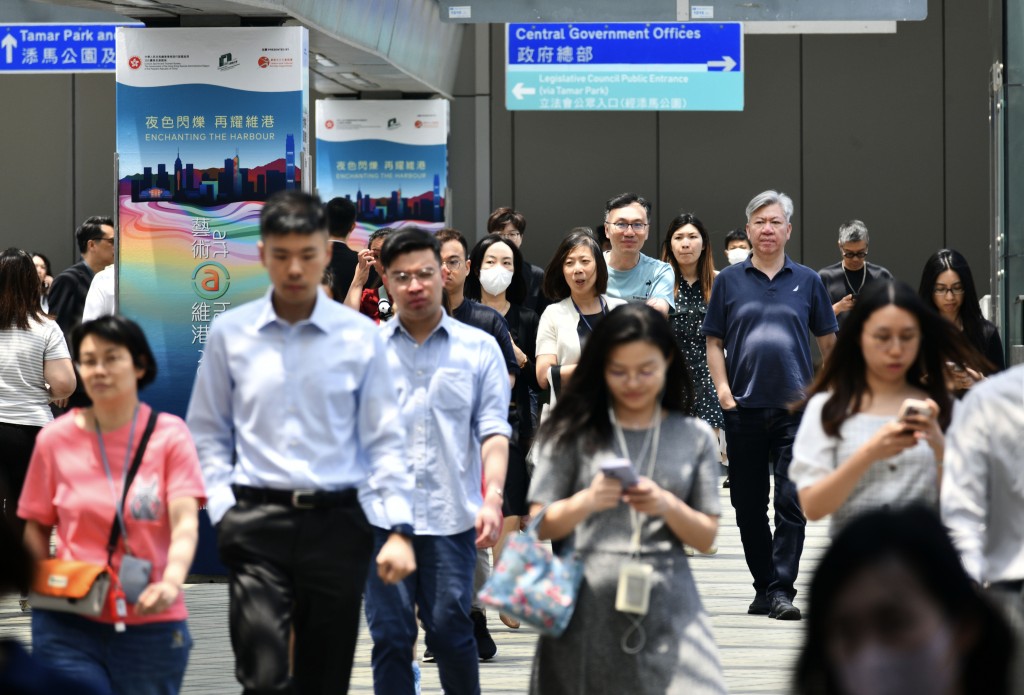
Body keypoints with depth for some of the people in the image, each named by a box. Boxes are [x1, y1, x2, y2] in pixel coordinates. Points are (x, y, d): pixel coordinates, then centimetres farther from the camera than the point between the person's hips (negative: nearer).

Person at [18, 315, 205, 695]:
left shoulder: (169, 434, -2)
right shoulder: (55, 439, 3)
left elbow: (185, 523, -13)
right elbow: (36, 527, 9)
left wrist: (171, 582, -31)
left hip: (151, 622, 0)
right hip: (70, 624, 0)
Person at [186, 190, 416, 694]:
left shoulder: (360, 336, 1)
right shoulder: (230, 333, 3)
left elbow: (385, 441, 3)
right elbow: (207, 434, 10)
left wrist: (398, 528, -5)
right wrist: (222, 509, -2)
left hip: (336, 521, 1)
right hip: (257, 521, -1)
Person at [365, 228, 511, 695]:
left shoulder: (479, 347, 7)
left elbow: (493, 429, 1)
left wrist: (493, 496, -12)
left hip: (452, 515, -1)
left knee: (450, 631, 0)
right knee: (390, 637, 2)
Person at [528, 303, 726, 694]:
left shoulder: (694, 436, 11)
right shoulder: (574, 432, 6)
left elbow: (706, 538, 9)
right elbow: (540, 525, 4)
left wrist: (668, 506, -10)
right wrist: (586, 502, -14)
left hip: (666, 607, 1)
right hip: (588, 609, 0)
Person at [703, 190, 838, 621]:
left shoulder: (807, 281, 7)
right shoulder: (729, 281, 7)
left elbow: (829, 342, 12)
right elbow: (714, 342, 8)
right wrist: (723, 388, -4)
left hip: (795, 407, -1)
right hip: (744, 408, 1)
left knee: (791, 502, -7)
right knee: (748, 504, 7)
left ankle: (782, 589, -5)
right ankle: (763, 586, 19)